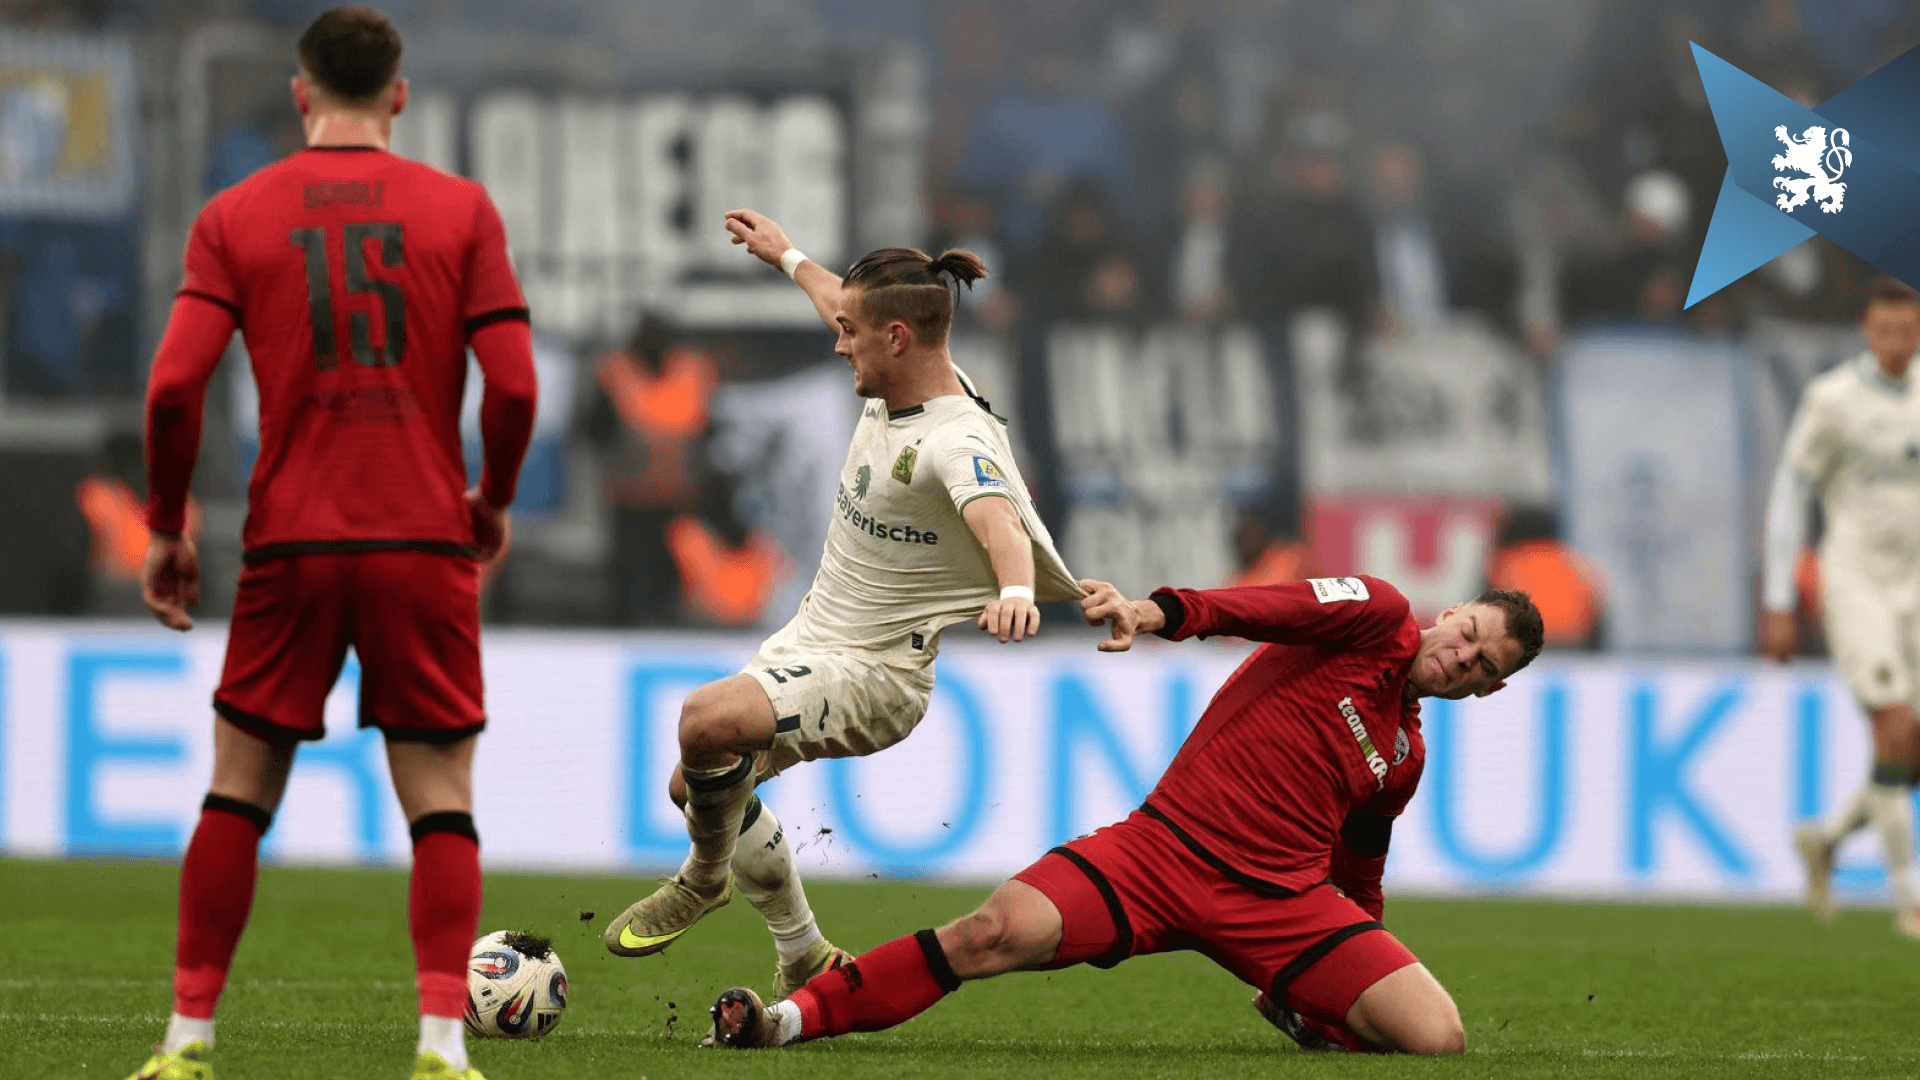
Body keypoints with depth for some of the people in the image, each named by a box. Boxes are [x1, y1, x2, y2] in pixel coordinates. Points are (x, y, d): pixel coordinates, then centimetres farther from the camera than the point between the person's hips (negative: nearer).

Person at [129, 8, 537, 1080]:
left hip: (291, 545, 1)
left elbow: (174, 386, -5)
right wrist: (494, 502, 13)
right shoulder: (461, 209, 3)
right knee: (441, 797, 3)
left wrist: (167, 528, 7)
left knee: (240, 790, 11)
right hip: (426, 546, -1)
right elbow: (515, 386, -4)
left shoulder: (236, 217, 4)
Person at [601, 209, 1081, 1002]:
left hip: (874, 675, -10)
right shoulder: (892, 385, 2)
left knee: (707, 722, -33)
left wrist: (1015, 591, -68)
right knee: (700, 782, 20)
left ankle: (705, 878, -3)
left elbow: (996, 519, -47)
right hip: (808, 641, 10)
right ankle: (807, 961, 32)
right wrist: (787, 257, 43)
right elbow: (844, 305, 25)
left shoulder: (959, 442, -26)